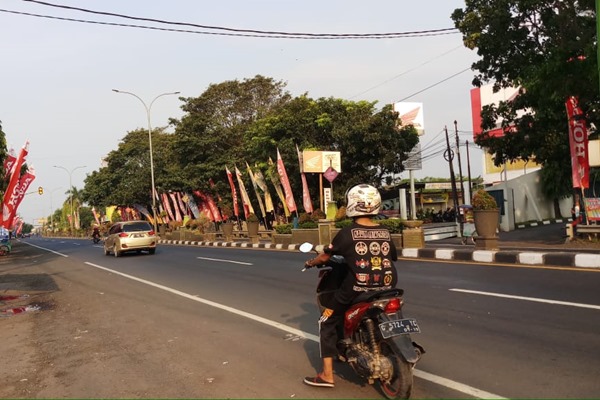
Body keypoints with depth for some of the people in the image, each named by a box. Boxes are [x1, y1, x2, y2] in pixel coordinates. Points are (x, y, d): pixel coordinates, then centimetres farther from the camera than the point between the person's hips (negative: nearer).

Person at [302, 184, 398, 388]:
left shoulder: (347, 233, -9)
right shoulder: (385, 232, 4)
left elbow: (325, 257, 0)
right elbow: (393, 257, 20)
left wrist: (311, 263, 21)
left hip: (356, 289, -5)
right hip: (386, 287, 5)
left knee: (327, 322, 13)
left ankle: (327, 375, 11)